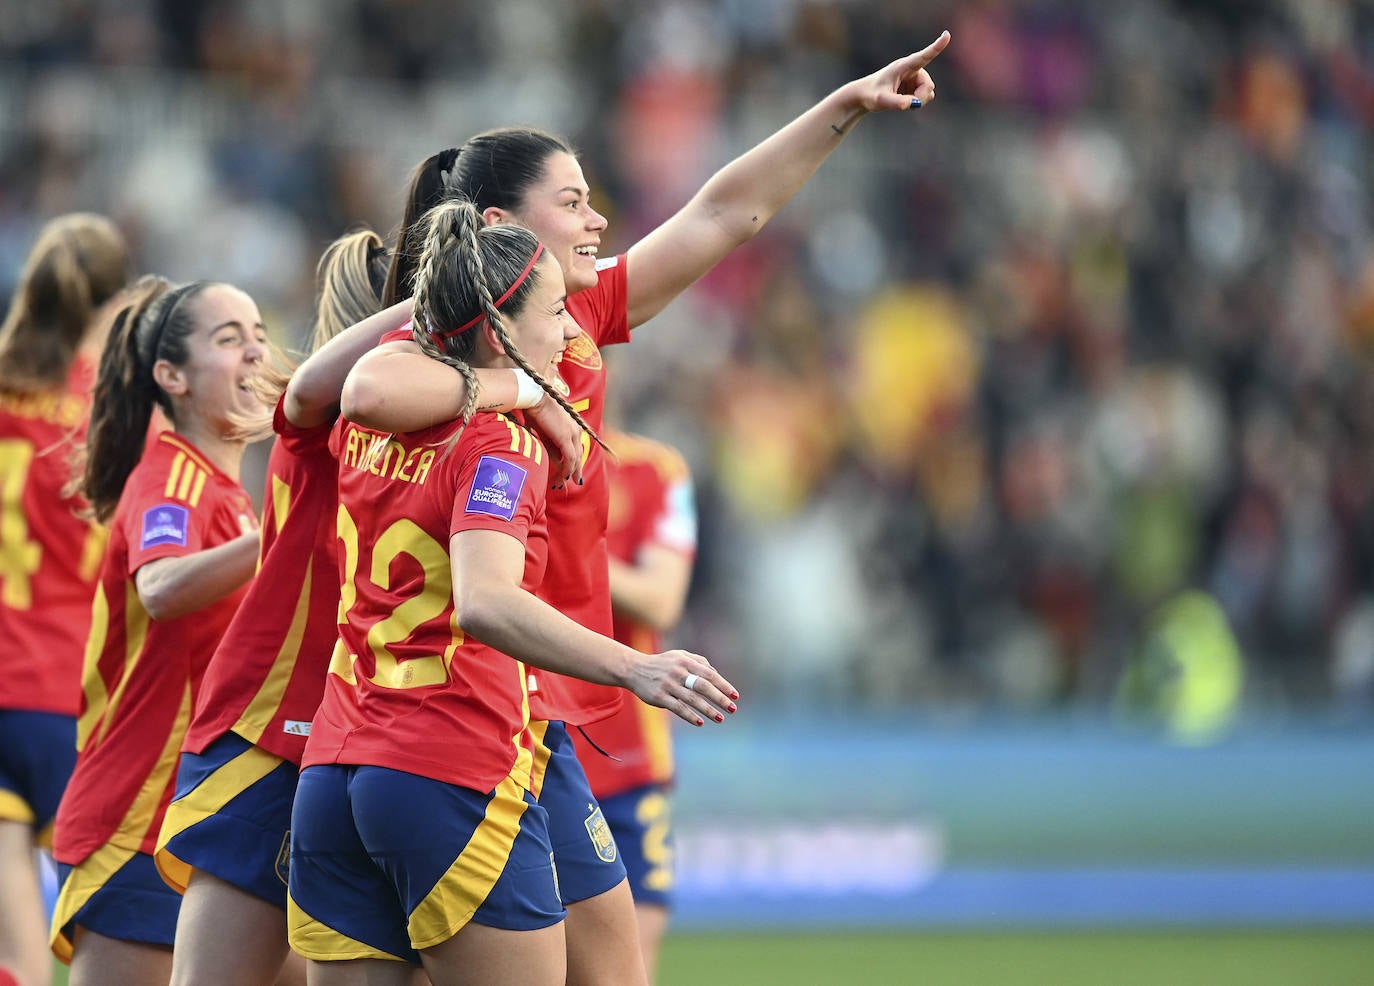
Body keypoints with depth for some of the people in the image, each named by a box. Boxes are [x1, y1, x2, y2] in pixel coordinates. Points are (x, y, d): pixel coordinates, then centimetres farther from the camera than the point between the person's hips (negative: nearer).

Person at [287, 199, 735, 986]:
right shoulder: (499, 443, -11)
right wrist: (634, 669, -40)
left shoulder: (369, 423, 11)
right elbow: (484, 603, -30)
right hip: (460, 779, -8)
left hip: (332, 773, 8)